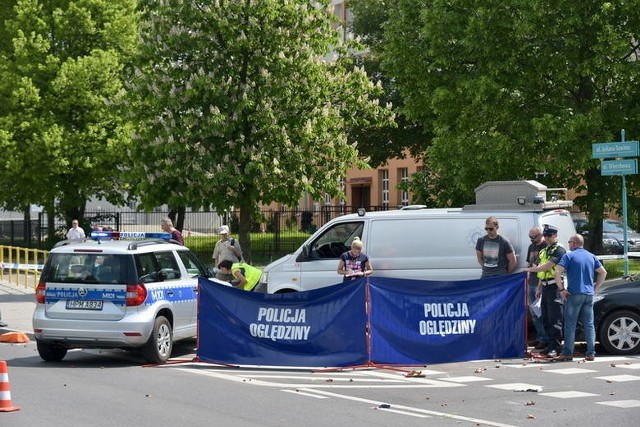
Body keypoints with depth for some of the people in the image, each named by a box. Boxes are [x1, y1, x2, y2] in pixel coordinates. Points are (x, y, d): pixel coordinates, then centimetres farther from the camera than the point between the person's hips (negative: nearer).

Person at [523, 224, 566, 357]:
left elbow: (547, 266, -18)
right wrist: (539, 288, 19)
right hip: (545, 287, 9)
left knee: (555, 319, -9)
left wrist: (530, 269, -12)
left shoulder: (559, 250, -9)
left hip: (555, 286, -9)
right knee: (546, 319, 11)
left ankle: (555, 347, -8)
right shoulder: (544, 251, 20)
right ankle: (550, 345, 18)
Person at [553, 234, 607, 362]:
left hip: (574, 294, -5)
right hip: (589, 294, 5)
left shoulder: (569, 256, -5)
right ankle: (591, 353, 4)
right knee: (589, 325, 6)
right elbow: (603, 273, 15)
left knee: (570, 325, -1)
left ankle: (567, 353, -2)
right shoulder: (591, 256, 12)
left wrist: (561, 289, -8)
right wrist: (595, 288, 16)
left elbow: (557, 272, -15)